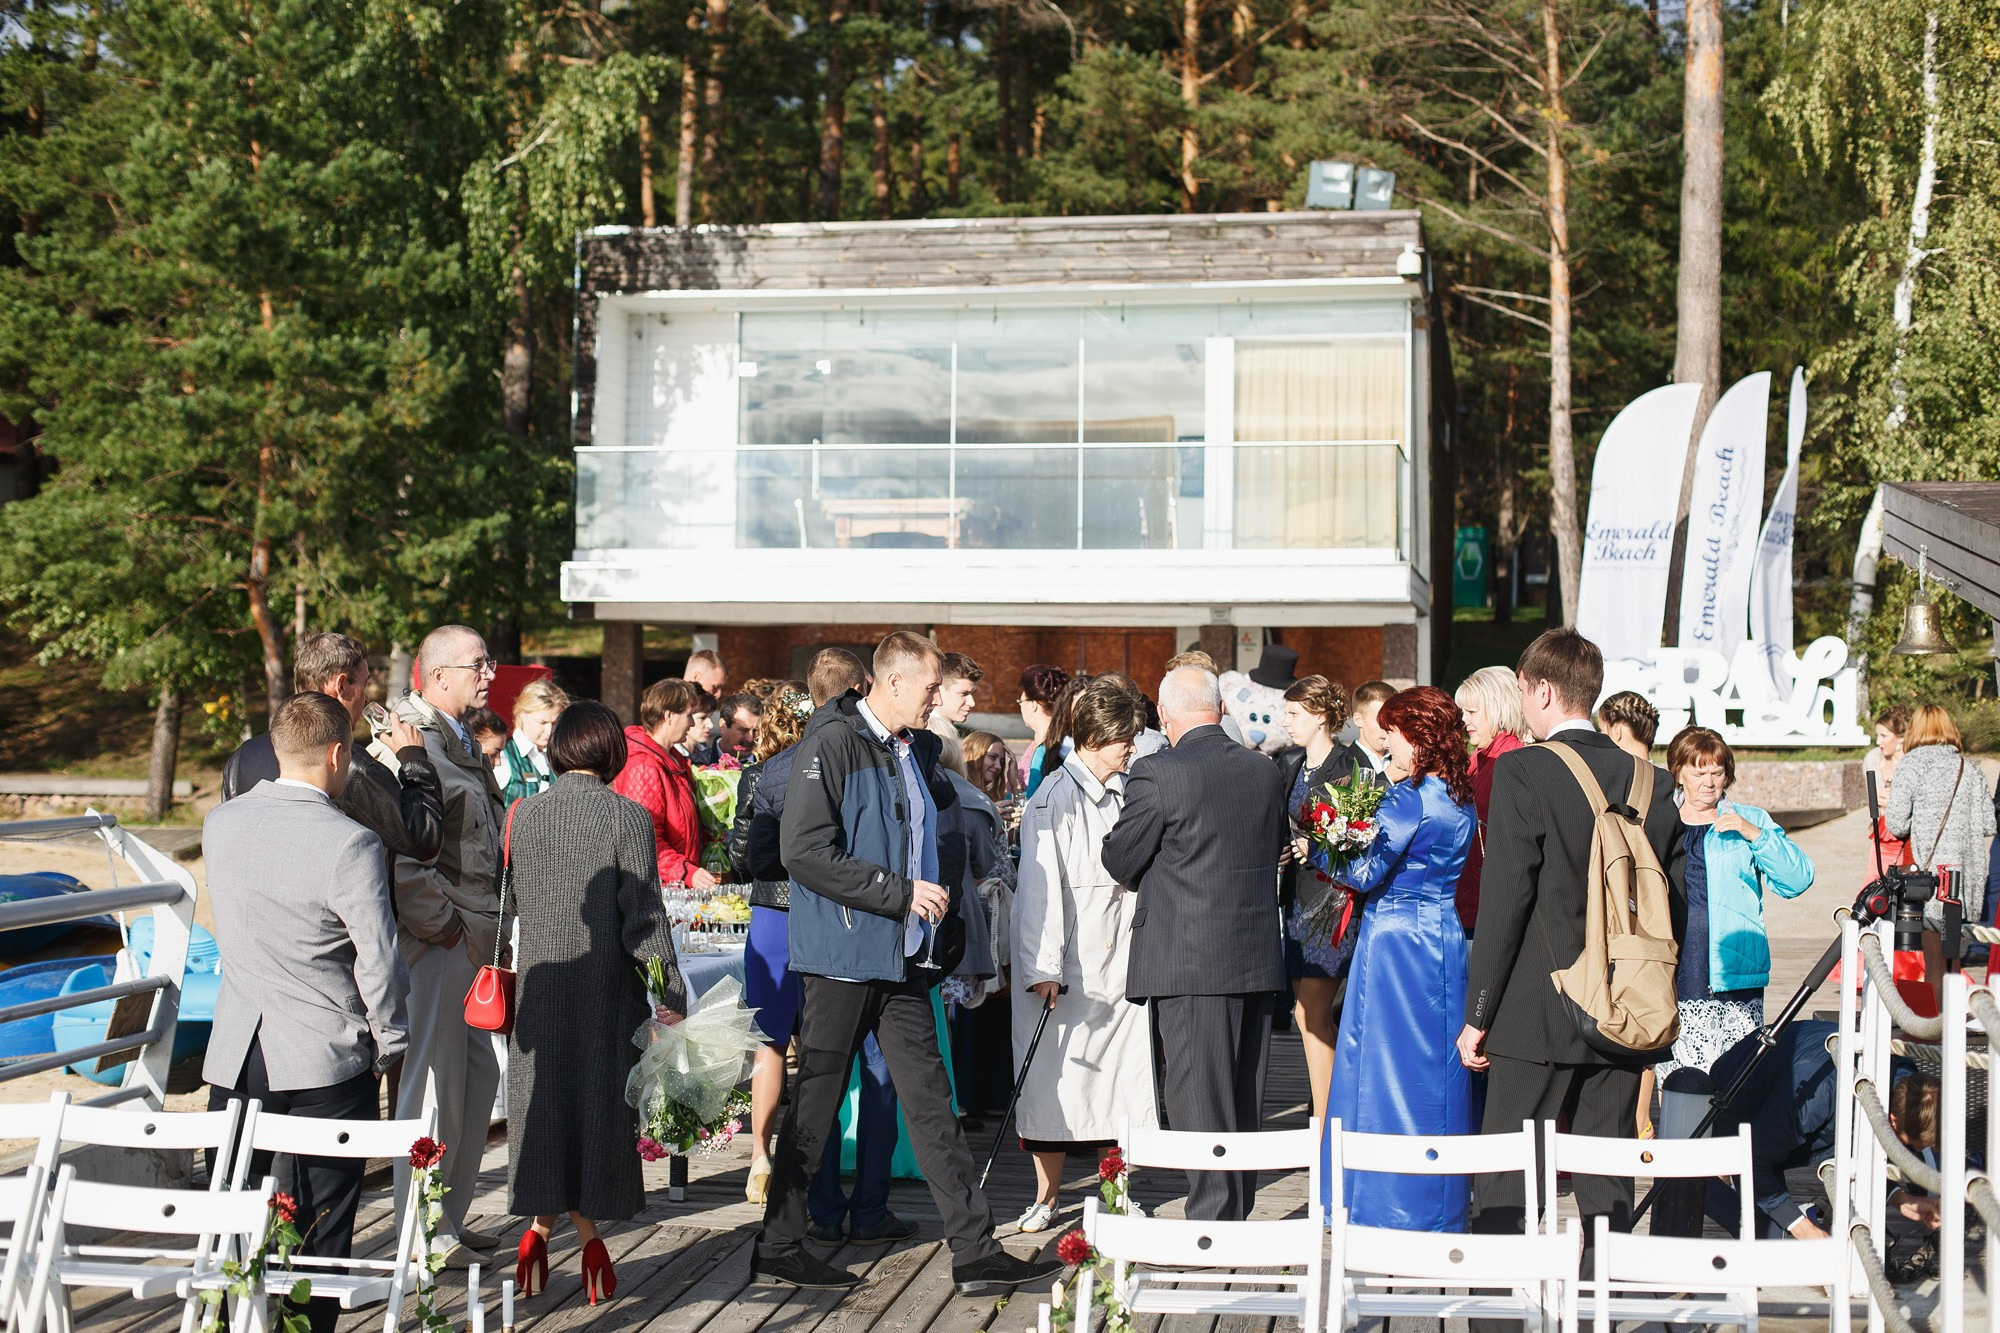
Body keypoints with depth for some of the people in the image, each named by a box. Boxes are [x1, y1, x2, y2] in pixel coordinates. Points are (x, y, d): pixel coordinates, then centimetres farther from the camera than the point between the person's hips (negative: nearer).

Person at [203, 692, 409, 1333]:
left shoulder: (220, 822, 1)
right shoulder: (350, 843, -17)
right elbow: (379, 960, -15)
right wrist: (390, 1043, 0)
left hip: (235, 1056, 5)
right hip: (327, 1059, -4)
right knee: (321, 1228, 7)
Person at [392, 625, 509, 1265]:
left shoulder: (460, 742, 17)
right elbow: (399, 855, -25)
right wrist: (438, 923, -17)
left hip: (474, 941, 10)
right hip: (438, 943, -10)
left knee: (478, 1073, 15)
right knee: (436, 1084, -4)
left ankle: (451, 1217, 25)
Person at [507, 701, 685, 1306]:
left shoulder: (523, 814, 0)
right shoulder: (626, 817, -10)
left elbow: (509, 899, 8)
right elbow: (644, 915, -11)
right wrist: (671, 994, -6)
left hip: (539, 983, 3)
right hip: (605, 985, -3)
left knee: (544, 1101, 13)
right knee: (598, 1099, 7)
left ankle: (539, 1223, 7)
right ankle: (588, 1234, 9)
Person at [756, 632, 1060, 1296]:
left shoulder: (917, 750, 13)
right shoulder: (832, 744, -13)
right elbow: (805, 850, -20)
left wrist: (939, 923, 19)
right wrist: (902, 892, -19)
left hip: (904, 957, 7)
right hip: (843, 955, -7)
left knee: (931, 1100, 5)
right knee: (816, 1102, 3)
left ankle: (976, 1251, 6)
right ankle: (779, 1247, 17)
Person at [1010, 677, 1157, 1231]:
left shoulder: (1129, 794, 8)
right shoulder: (1054, 798, -8)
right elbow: (1041, 883, -11)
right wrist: (1043, 967, -16)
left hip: (1122, 961, 5)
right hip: (1066, 965, -4)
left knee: (1121, 1076, 6)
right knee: (1055, 1080, 1)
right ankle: (1047, 1195, 13)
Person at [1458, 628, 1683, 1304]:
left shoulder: (1522, 772, -9)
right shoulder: (1655, 783, 7)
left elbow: (1504, 899, -12)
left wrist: (1478, 1014, -7)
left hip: (1537, 1014, -5)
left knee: (1504, 1189, 2)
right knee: (1608, 1191, 11)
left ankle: (1495, 1314, 2)